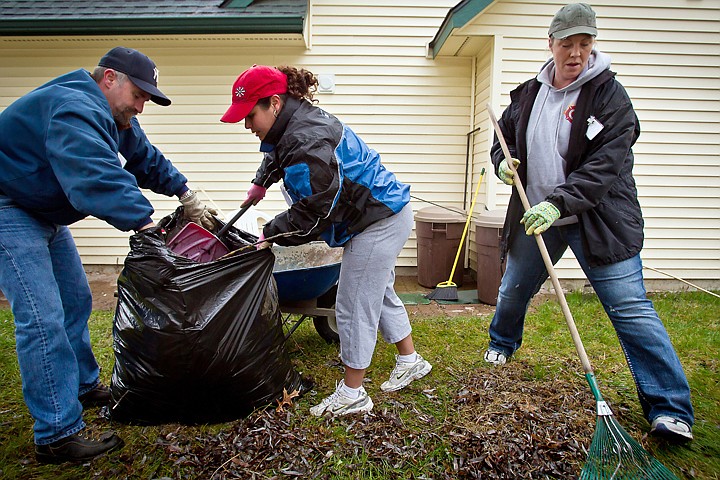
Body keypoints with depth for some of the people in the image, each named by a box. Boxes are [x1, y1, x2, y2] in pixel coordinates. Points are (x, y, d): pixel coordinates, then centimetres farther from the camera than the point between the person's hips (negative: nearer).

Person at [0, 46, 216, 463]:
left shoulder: (117, 118, 5)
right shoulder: (74, 109, -28)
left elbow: (146, 158, 17)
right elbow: (97, 176, -42)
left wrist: (185, 195, 12)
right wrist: (143, 225, -49)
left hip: (44, 212, 10)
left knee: (76, 301, 14)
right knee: (43, 318, -15)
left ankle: (85, 387, 31)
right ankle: (58, 435, -9)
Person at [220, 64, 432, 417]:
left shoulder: (308, 140, -28)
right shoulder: (295, 124, 6)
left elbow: (313, 212, -26)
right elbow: (275, 158, 31)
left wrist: (271, 233, -13)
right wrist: (260, 185, 41)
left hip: (379, 223, -11)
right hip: (385, 216, 11)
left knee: (353, 308, -2)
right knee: (379, 293, 23)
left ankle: (352, 394, 15)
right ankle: (410, 361, 40)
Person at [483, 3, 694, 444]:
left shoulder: (609, 95, -9)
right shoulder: (528, 94, 7)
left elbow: (604, 165, -19)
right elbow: (502, 138, 21)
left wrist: (558, 202, -31)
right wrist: (504, 161, -2)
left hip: (598, 218, -5)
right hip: (536, 214, 5)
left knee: (630, 307, -8)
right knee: (513, 291, 18)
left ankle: (671, 410, 1)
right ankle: (502, 344, 48)